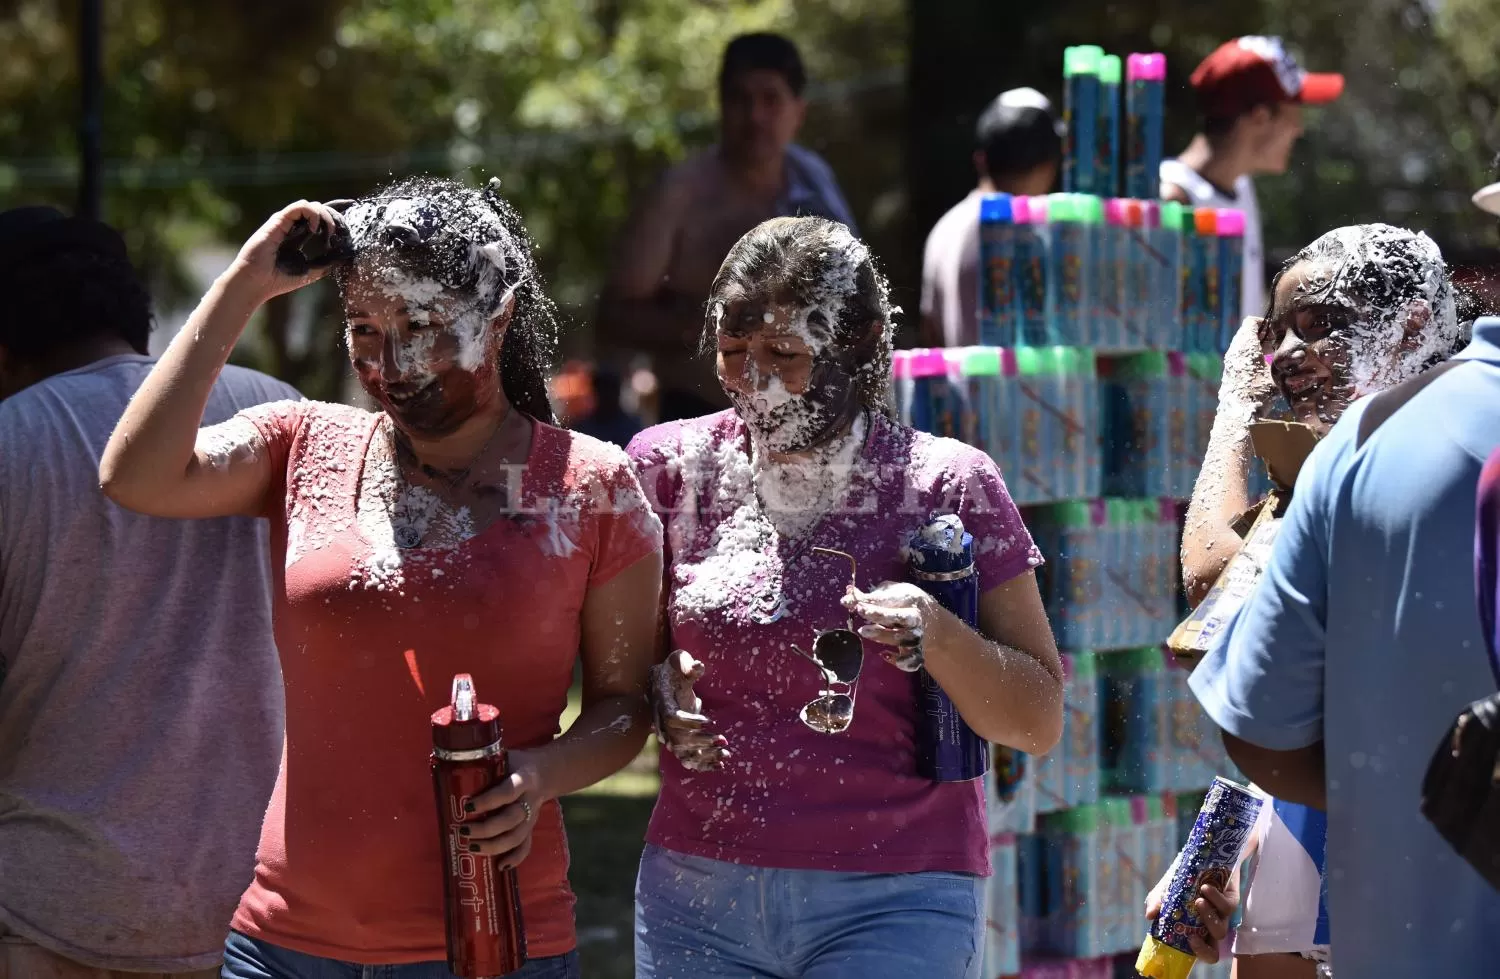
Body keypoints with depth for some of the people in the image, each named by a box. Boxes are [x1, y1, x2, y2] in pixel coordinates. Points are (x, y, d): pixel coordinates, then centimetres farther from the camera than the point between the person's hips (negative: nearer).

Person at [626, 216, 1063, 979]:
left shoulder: (946, 487, -4)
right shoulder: (672, 467, 3)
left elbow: (1038, 723, -3)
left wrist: (936, 636, -20)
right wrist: (657, 690, -4)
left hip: (892, 909, -3)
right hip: (695, 900, 3)